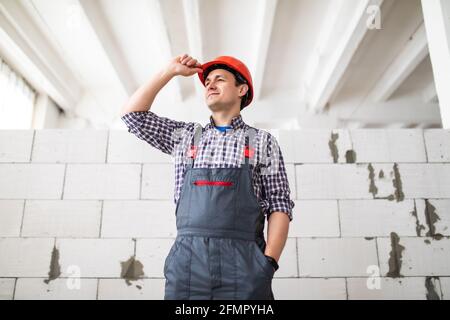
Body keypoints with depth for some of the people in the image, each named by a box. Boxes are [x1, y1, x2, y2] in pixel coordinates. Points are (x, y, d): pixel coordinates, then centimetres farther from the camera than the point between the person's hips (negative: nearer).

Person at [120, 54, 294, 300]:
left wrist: (269, 261, -9)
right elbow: (132, 114, 17)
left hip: (243, 262, -1)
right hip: (187, 259, 2)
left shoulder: (263, 141, 9)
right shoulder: (186, 136, 17)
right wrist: (170, 72, 16)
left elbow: (279, 206, 4)